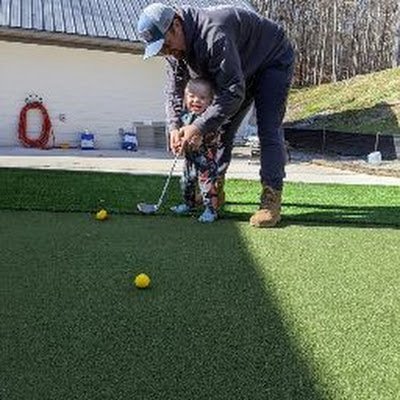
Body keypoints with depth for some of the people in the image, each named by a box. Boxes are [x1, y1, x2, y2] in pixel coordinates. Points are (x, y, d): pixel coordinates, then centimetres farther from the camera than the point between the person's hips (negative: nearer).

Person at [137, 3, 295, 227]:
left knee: (269, 131, -19)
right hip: (239, 72, 8)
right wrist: (174, 126, -23)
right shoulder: (174, 46, -13)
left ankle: (271, 199, -19)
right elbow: (175, 90, -7)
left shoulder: (213, 35, -40)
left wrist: (200, 127, -41)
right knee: (220, 129, 3)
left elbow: (233, 92, -39)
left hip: (273, 61, -8)